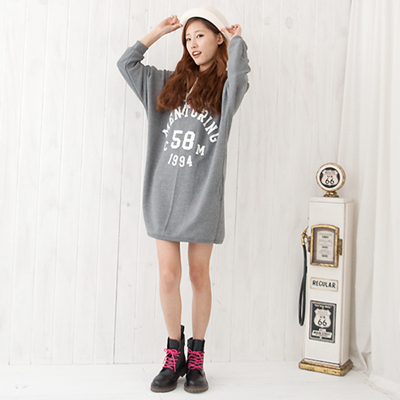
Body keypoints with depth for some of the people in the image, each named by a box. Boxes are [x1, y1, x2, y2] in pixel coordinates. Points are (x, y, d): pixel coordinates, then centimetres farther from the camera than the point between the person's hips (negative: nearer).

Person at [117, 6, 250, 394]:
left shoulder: (226, 87, 4)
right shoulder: (169, 84, 15)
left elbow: (239, 72, -19)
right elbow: (126, 63, 17)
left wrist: (235, 39, -1)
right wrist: (158, 32, 17)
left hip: (202, 195, -3)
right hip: (164, 192, 3)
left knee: (199, 275, 6)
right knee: (168, 275, 3)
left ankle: (196, 358, 19)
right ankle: (174, 355, 19)